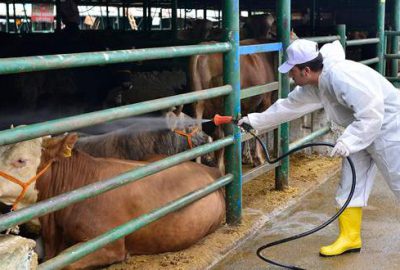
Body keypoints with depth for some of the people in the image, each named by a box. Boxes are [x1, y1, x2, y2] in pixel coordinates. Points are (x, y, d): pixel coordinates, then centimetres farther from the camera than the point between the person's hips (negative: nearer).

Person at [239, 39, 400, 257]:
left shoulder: (341, 76, -32)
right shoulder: (313, 86, -2)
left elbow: (371, 115, -33)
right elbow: (288, 106, 11)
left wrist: (347, 141, -36)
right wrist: (254, 120, 14)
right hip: (362, 131, 9)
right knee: (351, 184, 10)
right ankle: (350, 238, 20)